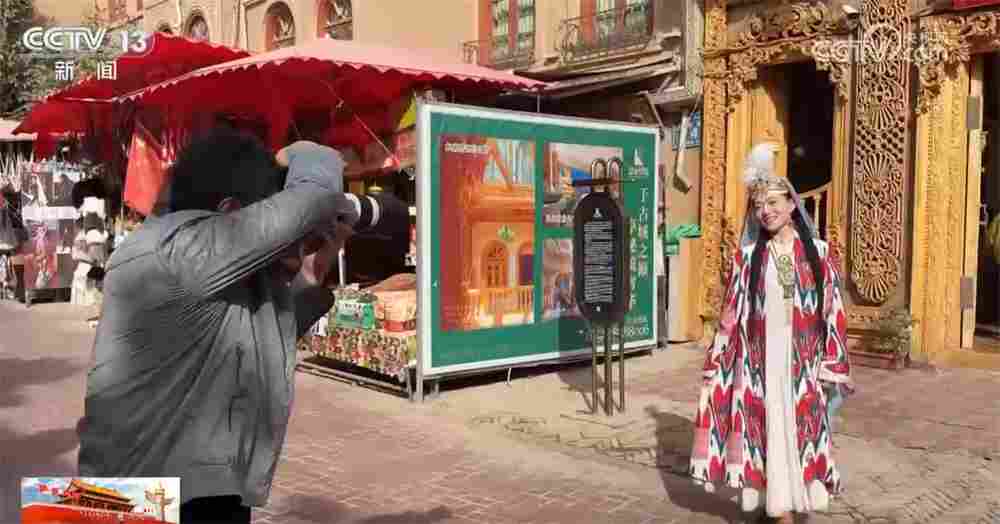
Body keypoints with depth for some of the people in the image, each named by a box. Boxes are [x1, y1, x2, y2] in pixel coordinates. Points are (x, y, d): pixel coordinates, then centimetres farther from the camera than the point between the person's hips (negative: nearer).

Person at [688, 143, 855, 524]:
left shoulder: (818, 252, 3)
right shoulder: (747, 257, 2)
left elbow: (832, 310, 3)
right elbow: (731, 315, 4)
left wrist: (833, 365, 1)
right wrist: (716, 364, 3)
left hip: (801, 363, 1)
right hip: (759, 363, 0)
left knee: (799, 432, 4)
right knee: (768, 433, 2)